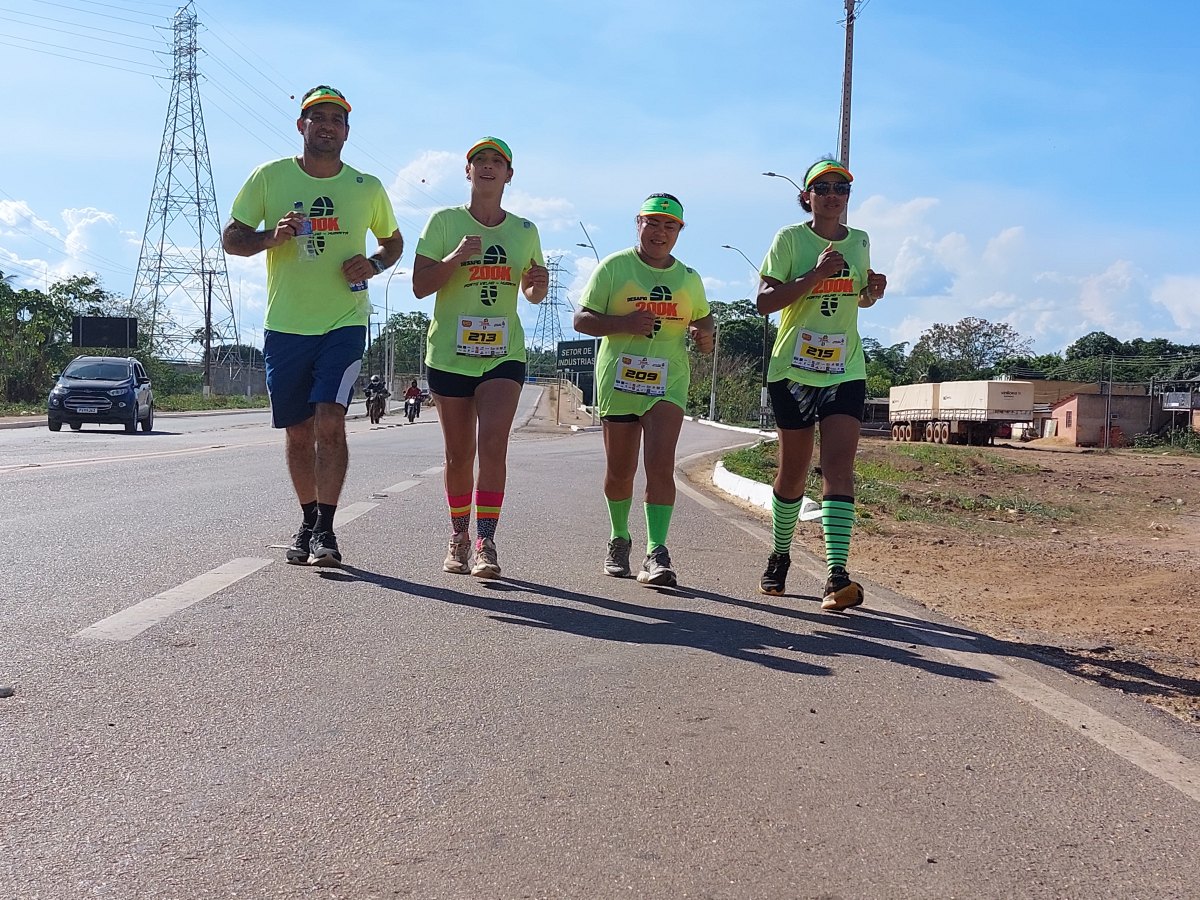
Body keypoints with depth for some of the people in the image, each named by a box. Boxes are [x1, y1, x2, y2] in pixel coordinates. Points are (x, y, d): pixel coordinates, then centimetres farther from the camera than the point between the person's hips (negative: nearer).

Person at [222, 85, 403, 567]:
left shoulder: (367, 188, 5)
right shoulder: (269, 177, 3)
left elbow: (393, 241, 20)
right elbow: (231, 238, 5)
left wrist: (373, 264, -3)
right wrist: (270, 237, -15)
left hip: (345, 324, -1)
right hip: (285, 327, 1)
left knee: (329, 422, -16)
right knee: (298, 432, 9)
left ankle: (325, 529, -10)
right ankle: (308, 520, 26)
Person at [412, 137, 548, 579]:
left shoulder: (524, 231, 8)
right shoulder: (444, 221, 1)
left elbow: (531, 293, 19)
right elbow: (419, 286, -3)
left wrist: (539, 285, -5)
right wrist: (454, 259, -19)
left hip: (504, 354, 1)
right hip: (449, 352, 0)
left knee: (492, 443, -16)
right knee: (458, 453, 7)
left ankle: (486, 543, -12)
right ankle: (458, 538, 24)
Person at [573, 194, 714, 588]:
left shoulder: (688, 278, 12)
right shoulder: (613, 267, 2)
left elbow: (703, 317, 27)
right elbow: (582, 320, -1)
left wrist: (705, 335, 2)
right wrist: (625, 323, -18)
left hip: (669, 381, 1)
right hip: (619, 379, -1)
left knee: (660, 466, -14)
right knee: (619, 470, 9)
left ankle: (656, 555, -15)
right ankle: (619, 540, 31)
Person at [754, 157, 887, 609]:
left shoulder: (860, 241, 10)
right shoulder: (790, 238, -4)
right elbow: (765, 301, -12)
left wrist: (873, 291, 1)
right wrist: (816, 274, -21)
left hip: (846, 371, 2)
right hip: (793, 370, -2)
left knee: (838, 466, -13)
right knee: (793, 471, 8)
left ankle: (836, 576, -20)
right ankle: (779, 557, 31)